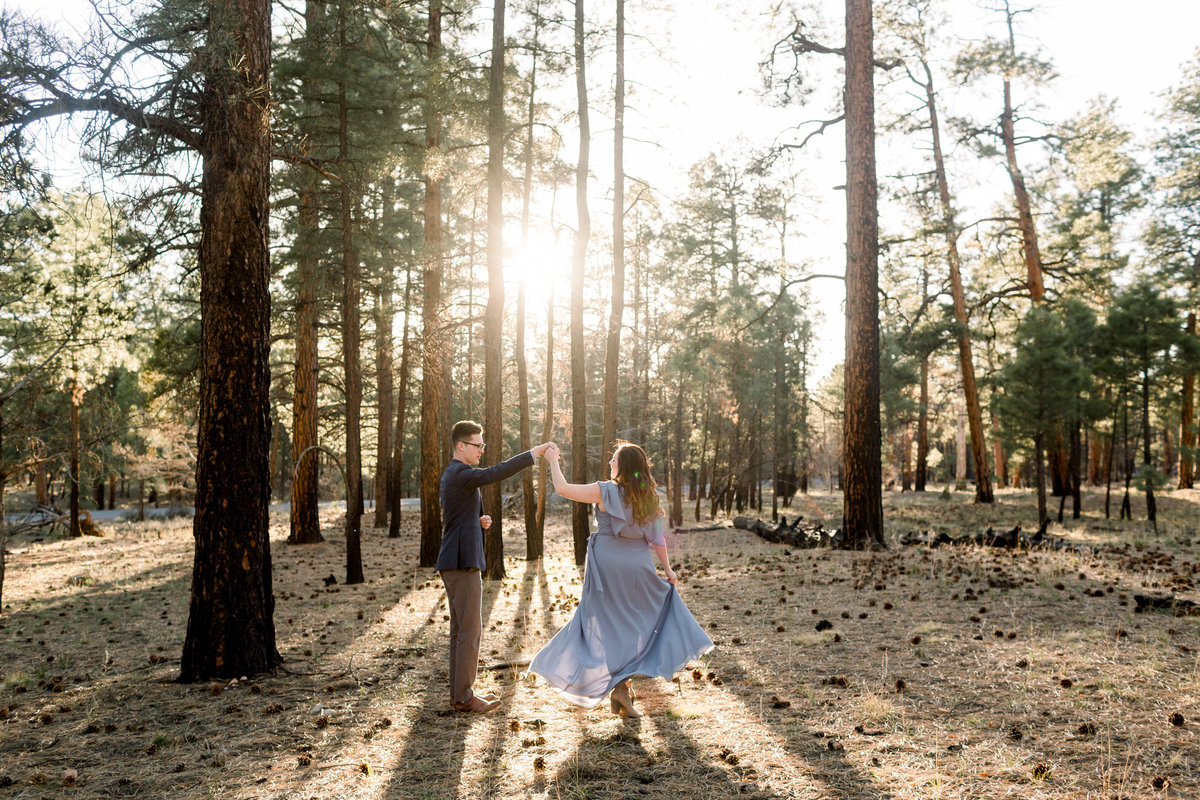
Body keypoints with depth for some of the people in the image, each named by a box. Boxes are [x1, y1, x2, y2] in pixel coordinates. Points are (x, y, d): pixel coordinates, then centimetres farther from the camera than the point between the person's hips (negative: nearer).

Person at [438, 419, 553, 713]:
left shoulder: (451, 475, 19)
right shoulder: (459, 473, -14)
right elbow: (496, 473, -30)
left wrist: (479, 522, 7)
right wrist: (535, 452, -30)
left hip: (455, 562, 11)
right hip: (463, 562, -11)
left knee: (460, 630, 13)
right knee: (470, 631, -6)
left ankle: (459, 692, 19)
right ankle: (464, 697, -1)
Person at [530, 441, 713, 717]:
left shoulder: (606, 491, -11)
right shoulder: (649, 496, 0)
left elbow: (562, 488, -10)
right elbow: (657, 539, 3)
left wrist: (553, 459, 4)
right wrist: (667, 569, 13)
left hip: (608, 564, -3)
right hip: (638, 568, 3)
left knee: (607, 625, 7)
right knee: (633, 625, 14)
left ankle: (618, 686, 6)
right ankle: (621, 685, 9)